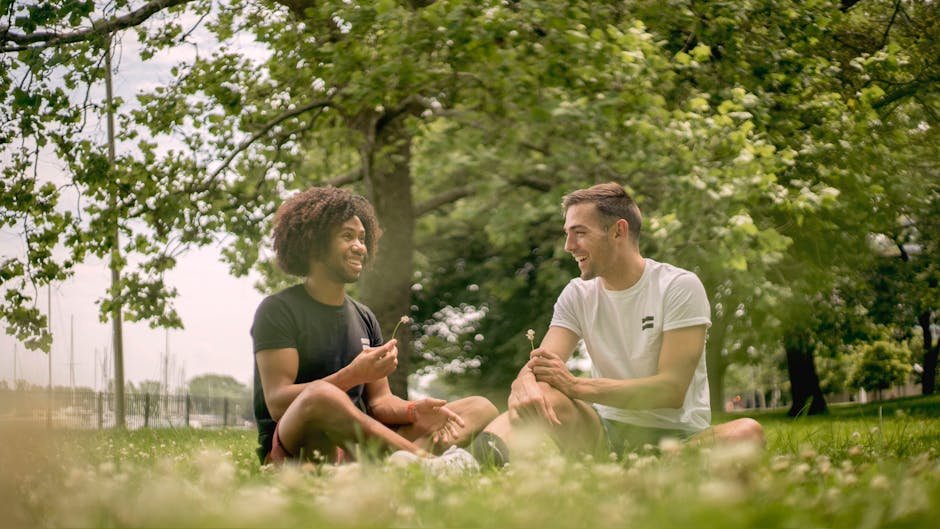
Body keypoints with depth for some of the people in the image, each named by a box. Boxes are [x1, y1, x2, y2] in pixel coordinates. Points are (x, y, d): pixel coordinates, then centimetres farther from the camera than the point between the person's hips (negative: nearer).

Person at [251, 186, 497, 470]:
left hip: (358, 444, 7)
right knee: (321, 394, -42)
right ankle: (428, 460, -36)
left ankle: (402, 459, -40)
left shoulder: (365, 318, 20)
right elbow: (277, 403, -12)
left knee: (481, 408, -7)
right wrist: (353, 375, -21)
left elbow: (379, 401, 15)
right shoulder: (277, 310, -1)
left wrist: (415, 411, -8)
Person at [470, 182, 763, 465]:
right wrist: (524, 384, -33)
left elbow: (673, 389, -15)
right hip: (608, 432, 3)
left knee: (748, 431, -36)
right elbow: (539, 364, -6)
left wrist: (576, 385, -22)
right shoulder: (577, 295, 8)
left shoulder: (680, 287, -6)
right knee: (542, 397, -26)